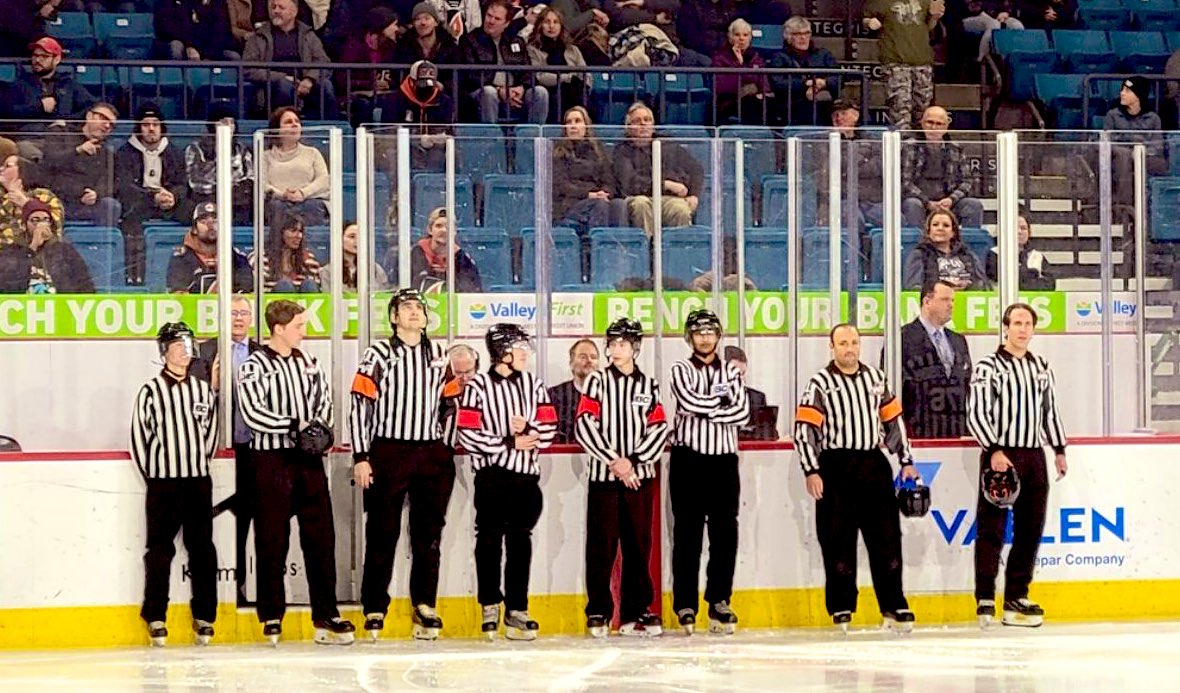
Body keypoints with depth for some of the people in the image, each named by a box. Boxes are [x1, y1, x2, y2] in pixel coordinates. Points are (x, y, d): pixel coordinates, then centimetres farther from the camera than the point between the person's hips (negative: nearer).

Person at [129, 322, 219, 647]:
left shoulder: (203, 390, 10)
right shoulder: (151, 391, -2)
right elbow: (139, 438, 0)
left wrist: (200, 462, 13)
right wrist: (153, 475, 1)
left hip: (198, 480, 3)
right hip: (163, 482, -3)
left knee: (202, 549, 5)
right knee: (160, 550, -2)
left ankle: (204, 617, 11)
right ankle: (155, 617, 3)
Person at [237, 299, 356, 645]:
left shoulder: (308, 362, 14)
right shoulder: (254, 367, -5)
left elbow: (324, 398, 17)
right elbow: (253, 414, -15)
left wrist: (318, 427, -3)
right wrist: (295, 426, -17)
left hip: (308, 458, 5)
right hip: (271, 458, -5)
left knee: (320, 534, 3)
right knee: (272, 539, -2)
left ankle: (326, 616, 6)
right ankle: (272, 616, 6)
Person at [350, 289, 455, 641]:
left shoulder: (438, 354, 13)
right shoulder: (379, 355, -3)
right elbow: (359, 404, -6)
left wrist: (446, 447, 13)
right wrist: (360, 457, -11)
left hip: (431, 454, 4)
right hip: (388, 453, -4)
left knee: (429, 533, 6)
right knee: (383, 533, -1)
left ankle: (425, 605, 15)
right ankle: (374, 609, 5)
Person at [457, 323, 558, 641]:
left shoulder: (533, 385, 9)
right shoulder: (478, 387, -5)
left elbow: (549, 427, 8)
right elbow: (468, 436, -11)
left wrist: (528, 429, -13)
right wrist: (510, 443, -12)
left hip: (526, 473, 4)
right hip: (492, 474, -4)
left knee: (520, 541, 5)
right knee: (490, 539, 2)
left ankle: (517, 609, 10)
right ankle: (490, 606, 13)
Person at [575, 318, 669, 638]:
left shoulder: (648, 385, 10)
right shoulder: (597, 381, 4)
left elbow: (659, 429, 3)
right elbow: (584, 426, -5)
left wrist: (632, 460, -10)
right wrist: (613, 461, -11)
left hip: (639, 476, 2)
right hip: (603, 476, -2)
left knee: (638, 544, 3)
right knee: (601, 545, -4)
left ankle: (636, 611, 9)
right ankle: (598, 612, 2)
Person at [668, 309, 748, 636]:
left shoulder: (731, 372, 12)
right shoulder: (681, 370, 4)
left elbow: (742, 411, -2)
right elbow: (690, 403, -15)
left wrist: (705, 410, -11)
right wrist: (723, 396, -5)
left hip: (723, 460, 3)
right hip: (689, 459, -3)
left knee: (725, 533, 1)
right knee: (687, 533, -2)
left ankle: (719, 601, 9)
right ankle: (685, 606, 0)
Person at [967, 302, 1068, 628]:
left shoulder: (1042, 368, 15)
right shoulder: (988, 367, -4)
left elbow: (1050, 410, 23)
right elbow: (976, 414, -9)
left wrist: (1059, 450, 18)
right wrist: (994, 450, -18)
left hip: (1034, 456, 6)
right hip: (1000, 455, -6)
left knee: (1031, 528, 6)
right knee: (992, 528, -6)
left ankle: (1016, 598, 12)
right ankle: (985, 599, -4)